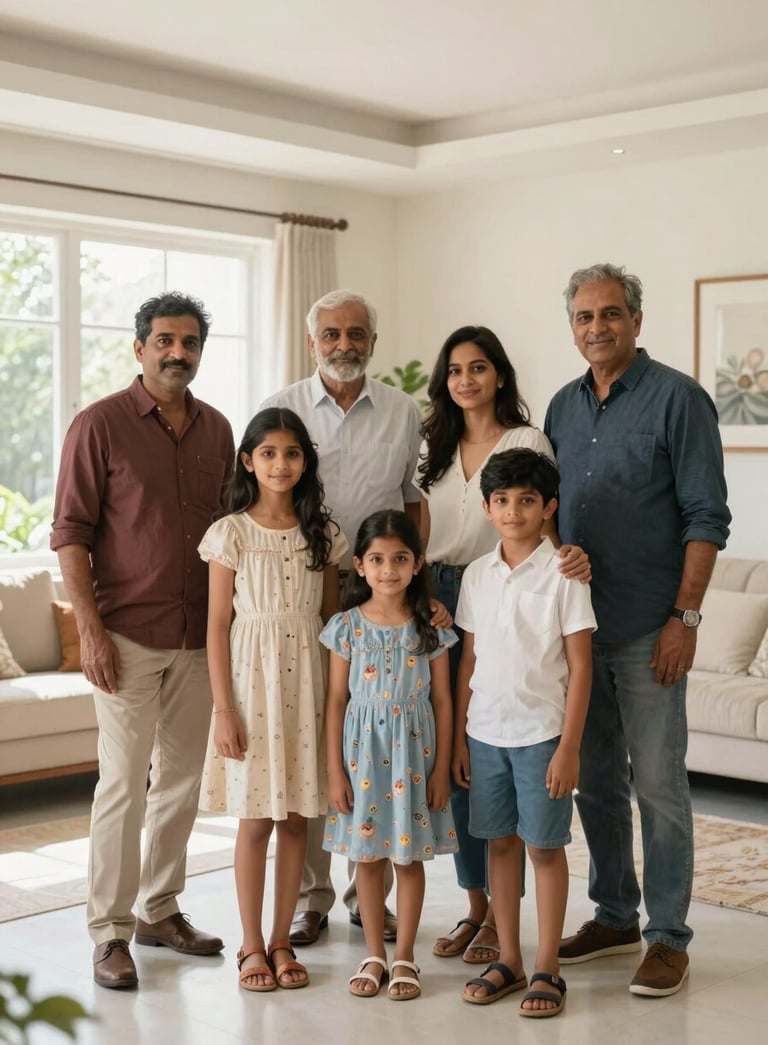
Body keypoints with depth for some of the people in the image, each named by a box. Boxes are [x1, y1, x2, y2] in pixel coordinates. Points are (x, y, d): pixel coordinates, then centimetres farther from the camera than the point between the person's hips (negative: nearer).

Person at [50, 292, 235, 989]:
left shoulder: (217, 430, 10)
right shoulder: (100, 424, -6)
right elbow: (71, 533, -8)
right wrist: (90, 628, -15)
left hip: (199, 637, 5)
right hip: (128, 636, -5)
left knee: (182, 780, 12)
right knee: (124, 782, -4)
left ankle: (161, 910, 26)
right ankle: (111, 932, 7)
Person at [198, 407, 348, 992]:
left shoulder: (322, 533, 6)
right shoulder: (232, 533, -3)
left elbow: (333, 619, 10)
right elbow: (218, 625, -3)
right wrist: (224, 709, -9)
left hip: (308, 680, 3)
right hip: (252, 677, -2)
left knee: (297, 818, 7)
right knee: (256, 820, 2)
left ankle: (283, 941, 19)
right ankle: (252, 945, 15)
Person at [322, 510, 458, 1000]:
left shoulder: (430, 628, -3)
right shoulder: (347, 626, -3)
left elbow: (442, 701, 1)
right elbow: (336, 700, 0)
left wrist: (442, 768, -2)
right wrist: (334, 769, -3)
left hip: (412, 750, 0)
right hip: (362, 749, 1)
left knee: (410, 856, 7)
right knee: (368, 854, 9)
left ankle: (404, 957, 19)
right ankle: (374, 955, 22)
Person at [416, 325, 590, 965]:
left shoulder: (528, 443, -1)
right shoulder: (434, 448, 14)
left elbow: (544, 524, -5)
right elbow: (421, 535, 15)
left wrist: (572, 555, -26)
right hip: (439, 601, 5)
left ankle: (502, 913, 9)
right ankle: (475, 907, 20)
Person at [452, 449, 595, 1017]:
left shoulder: (563, 575, -8)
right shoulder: (477, 575, 5)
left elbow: (580, 667, -8)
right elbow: (470, 659, 10)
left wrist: (569, 747, -13)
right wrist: (459, 736, 8)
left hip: (541, 733, -4)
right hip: (485, 731, 4)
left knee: (545, 846, 4)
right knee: (500, 842, 12)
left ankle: (548, 969, 15)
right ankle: (509, 960, 24)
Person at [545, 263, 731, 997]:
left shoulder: (676, 398, -6)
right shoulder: (564, 406, 12)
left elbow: (706, 516, -10)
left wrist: (685, 617, -15)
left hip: (647, 629, -6)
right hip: (575, 624, 6)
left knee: (657, 783, -1)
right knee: (594, 779, 13)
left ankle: (668, 937, 10)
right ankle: (614, 916, 27)